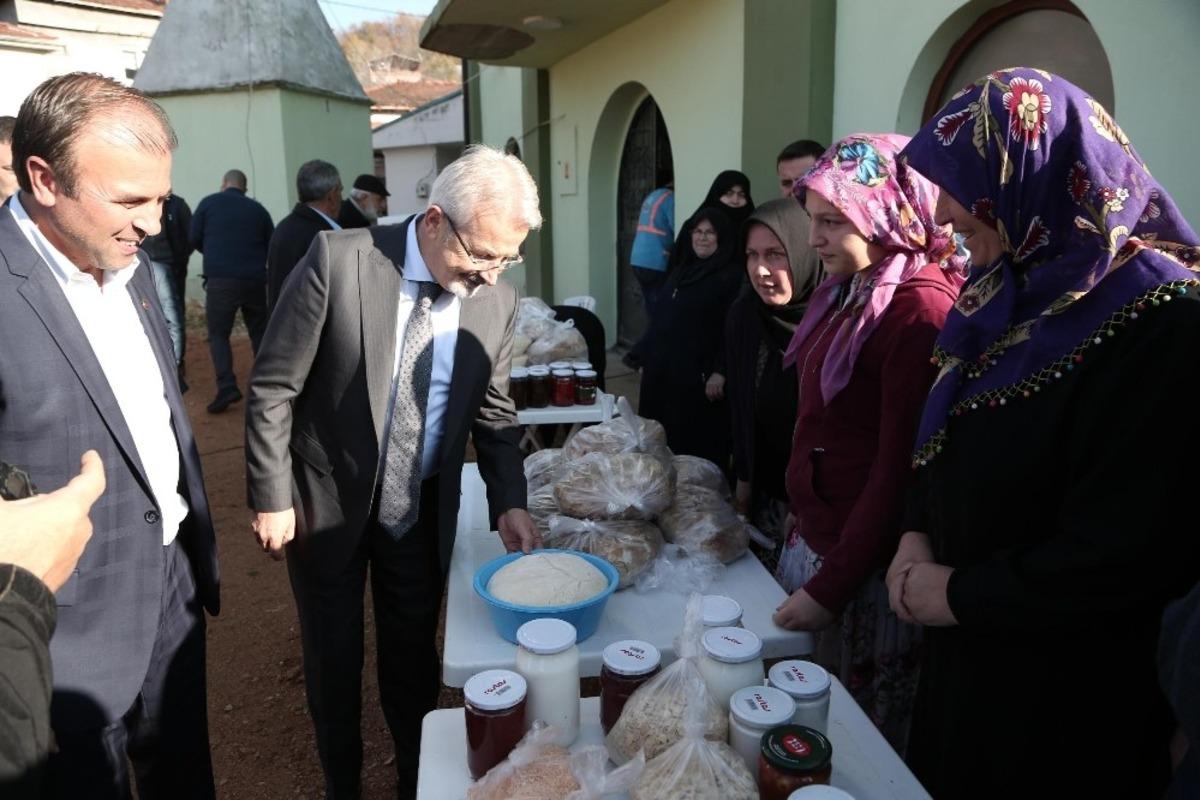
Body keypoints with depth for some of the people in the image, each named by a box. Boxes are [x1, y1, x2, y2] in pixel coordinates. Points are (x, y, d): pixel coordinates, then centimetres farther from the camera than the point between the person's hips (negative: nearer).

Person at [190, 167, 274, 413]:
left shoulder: (209, 203, 5)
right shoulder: (257, 208, 10)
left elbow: (195, 239, 7)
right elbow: (272, 245, 11)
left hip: (221, 279, -2)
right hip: (254, 280, 2)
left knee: (218, 334, 5)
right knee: (260, 333, 14)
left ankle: (227, 387, -9)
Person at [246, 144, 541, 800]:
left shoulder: (497, 302, -9)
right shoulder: (338, 261, -19)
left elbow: (493, 413, 2)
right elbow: (272, 388, -13)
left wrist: (508, 503, -10)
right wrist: (272, 497, -11)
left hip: (422, 512, 2)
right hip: (328, 503, -2)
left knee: (414, 657, 17)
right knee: (334, 660, 16)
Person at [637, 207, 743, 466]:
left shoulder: (731, 277, -7)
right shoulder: (682, 270, 17)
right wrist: (645, 359, 16)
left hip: (697, 376, -7)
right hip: (661, 370, 7)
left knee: (695, 448, 0)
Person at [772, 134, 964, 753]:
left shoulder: (918, 307, -18)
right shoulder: (847, 294, 9)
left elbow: (899, 468, -19)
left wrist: (830, 587, -15)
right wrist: (803, 527, 8)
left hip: (863, 570, -7)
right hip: (812, 539, 8)